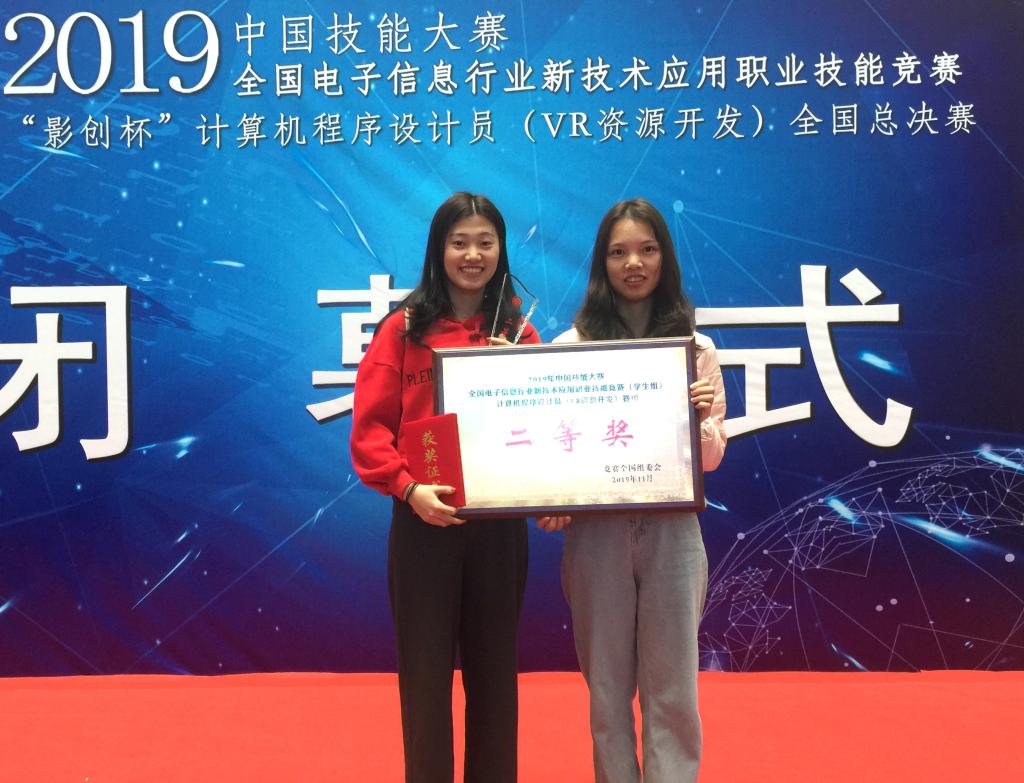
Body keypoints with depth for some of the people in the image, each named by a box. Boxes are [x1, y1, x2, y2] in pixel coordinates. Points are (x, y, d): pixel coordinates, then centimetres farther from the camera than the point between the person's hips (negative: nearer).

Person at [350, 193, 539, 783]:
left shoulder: (518, 333, 8)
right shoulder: (404, 329, -1)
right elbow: (370, 429, -6)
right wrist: (409, 487, -19)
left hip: (501, 523, 3)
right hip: (424, 523, -2)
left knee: (495, 670, 12)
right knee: (426, 672, 6)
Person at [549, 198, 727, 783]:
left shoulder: (697, 349, 6)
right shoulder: (571, 346, 3)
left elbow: (713, 456, 4)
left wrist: (701, 418, -15)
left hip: (671, 530, 0)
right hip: (597, 529, 0)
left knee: (672, 689, 6)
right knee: (607, 686, 10)